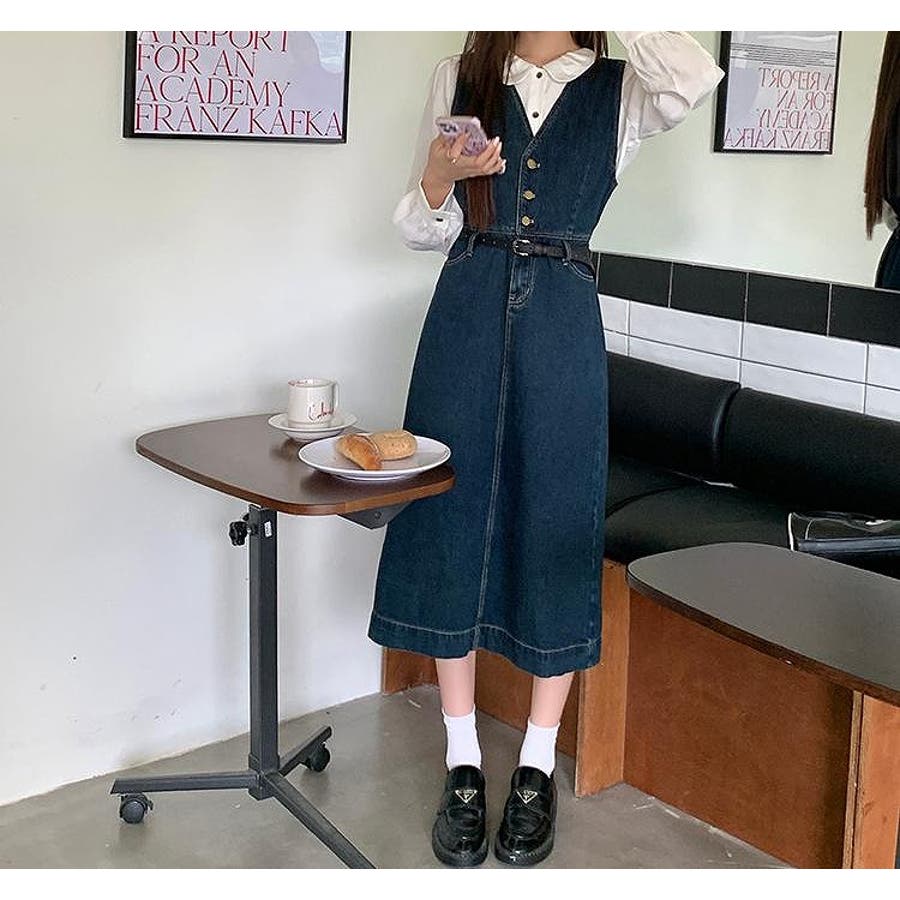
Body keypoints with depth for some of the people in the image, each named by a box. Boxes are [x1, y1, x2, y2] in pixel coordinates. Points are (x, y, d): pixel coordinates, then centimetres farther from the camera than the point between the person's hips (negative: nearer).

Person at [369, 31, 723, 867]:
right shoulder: (457, 78, 11)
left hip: (561, 324, -1)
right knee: (452, 522, 3)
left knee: (553, 527, 3)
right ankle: (462, 765, 17)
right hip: (465, 313, 2)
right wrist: (439, 179, -11)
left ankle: (537, 769, 18)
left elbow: (696, 81, -18)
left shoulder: (617, 89, 6)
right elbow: (422, 230, 10)